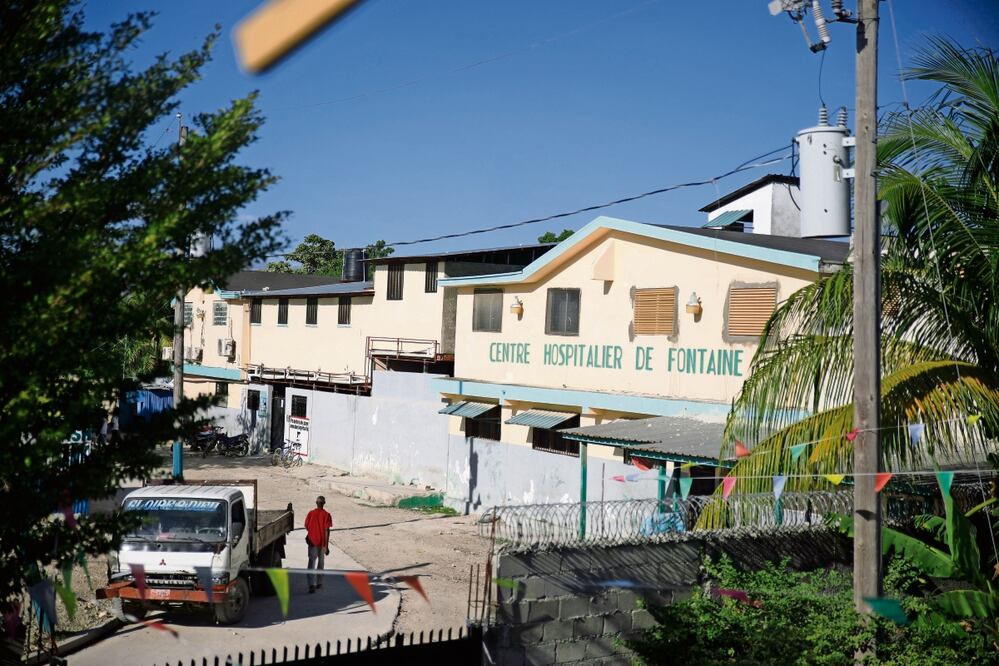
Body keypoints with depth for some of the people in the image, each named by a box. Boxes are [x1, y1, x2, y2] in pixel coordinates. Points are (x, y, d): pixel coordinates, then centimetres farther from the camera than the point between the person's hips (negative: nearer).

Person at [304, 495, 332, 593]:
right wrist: (327, 546, -12)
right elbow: (326, 531, -13)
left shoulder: (311, 513, -3)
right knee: (320, 563, 17)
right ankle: (318, 583, 26)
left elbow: (306, 527, 2)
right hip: (322, 542, 0)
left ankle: (312, 584, -17)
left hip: (312, 541, 0)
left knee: (312, 563, -3)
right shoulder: (326, 515, -9)